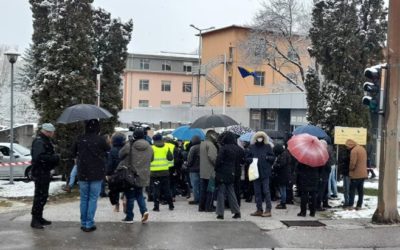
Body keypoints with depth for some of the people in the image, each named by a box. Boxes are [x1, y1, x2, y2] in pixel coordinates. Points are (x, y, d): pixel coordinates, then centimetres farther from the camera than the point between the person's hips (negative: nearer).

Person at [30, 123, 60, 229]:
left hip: (45, 172, 10)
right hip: (40, 172, -10)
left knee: (43, 196, 16)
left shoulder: (45, 141, 16)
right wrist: (54, 158, -22)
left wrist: (55, 157, 3)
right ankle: (35, 220, -3)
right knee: (39, 196, -8)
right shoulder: (39, 141, -17)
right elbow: (39, 157, -29)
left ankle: (39, 218, 26)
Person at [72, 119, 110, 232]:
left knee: (84, 199, 13)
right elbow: (108, 150, -1)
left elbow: (73, 153, 9)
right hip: (97, 174, -3)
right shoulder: (100, 139, -13)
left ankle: (83, 223, 16)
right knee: (93, 199, 4)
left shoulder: (79, 139, -3)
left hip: (82, 173, 3)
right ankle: (89, 224, 3)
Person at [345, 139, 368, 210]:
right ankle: (359, 205, 11)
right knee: (360, 190, 10)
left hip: (356, 174, -8)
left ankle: (350, 205, 0)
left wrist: (350, 169, -3)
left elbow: (352, 163, -20)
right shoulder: (362, 148, 11)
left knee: (352, 190, 1)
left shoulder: (354, 150, -17)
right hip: (363, 173, 8)